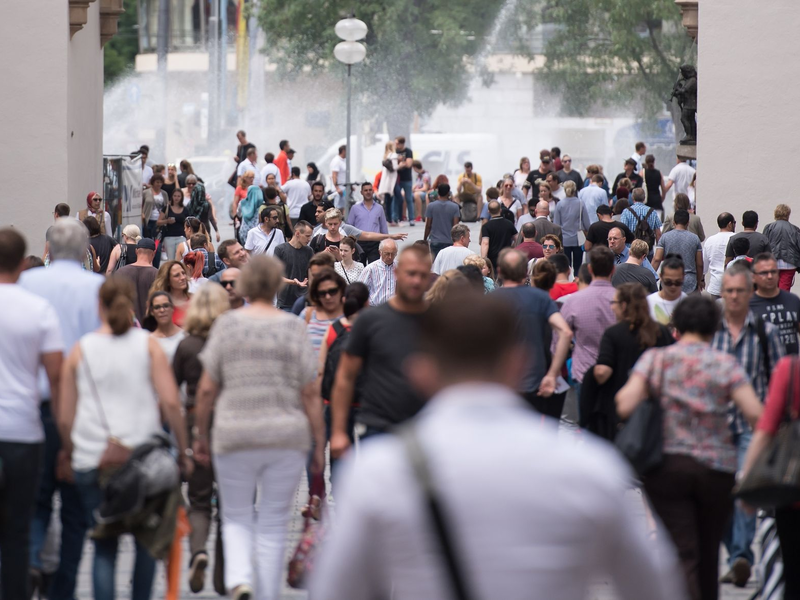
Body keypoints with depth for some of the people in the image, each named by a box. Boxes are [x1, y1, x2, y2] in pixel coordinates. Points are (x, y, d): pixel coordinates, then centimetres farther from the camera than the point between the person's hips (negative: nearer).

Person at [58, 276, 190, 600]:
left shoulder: (81, 350, 5)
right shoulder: (147, 345, 1)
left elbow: (65, 418, 6)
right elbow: (170, 403, -6)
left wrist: (70, 453, 21)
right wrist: (183, 451, 3)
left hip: (91, 461, 1)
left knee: (104, 546, 6)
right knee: (147, 540, 14)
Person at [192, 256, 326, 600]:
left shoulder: (226, 324, -1)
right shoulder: (293, 327, -1)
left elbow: (206, 389, 0)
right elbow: (310, 394, -2)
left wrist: (200, 435, 11)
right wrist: (319, 446, 5)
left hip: (234, 435, 0)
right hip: (288, 437, 0)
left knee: (236, 517, 13)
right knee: (273, 523, 10)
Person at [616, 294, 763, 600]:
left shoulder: (655, 359, 0)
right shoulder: (726, 364, -1)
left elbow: (625, 405, -12)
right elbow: (756, 414, -11)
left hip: (667, 467, -1)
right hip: (717, 470, 1)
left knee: (682, 554, -4)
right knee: (708, 553, 17)